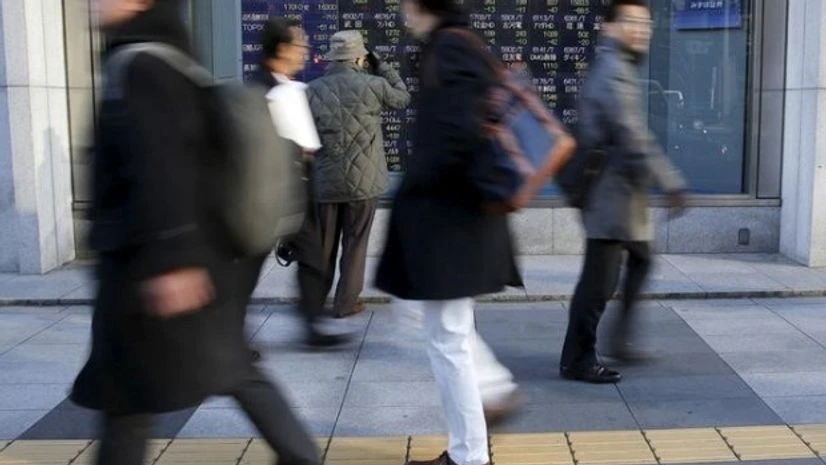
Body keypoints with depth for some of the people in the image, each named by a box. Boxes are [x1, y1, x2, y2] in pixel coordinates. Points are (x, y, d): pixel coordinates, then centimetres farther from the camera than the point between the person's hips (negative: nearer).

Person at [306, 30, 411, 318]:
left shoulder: (312, 90, -2)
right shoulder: (373, 86, -9)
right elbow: (402, 98, 11)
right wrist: (381, 67, 15)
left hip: (324, 181, 3)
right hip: (363, 181, -2)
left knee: (323, 243, 15)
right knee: (355, 243, 9)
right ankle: (346, 302, 13)